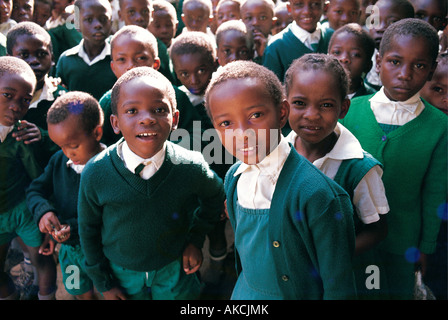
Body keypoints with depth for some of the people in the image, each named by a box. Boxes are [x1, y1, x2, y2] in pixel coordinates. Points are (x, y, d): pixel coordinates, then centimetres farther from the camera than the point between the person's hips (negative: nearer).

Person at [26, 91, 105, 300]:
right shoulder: (59, 160, -5)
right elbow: (35, 190, 2)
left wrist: (76, 227, -31)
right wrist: (43, 210, -19)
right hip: (69, 248, 5)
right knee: (81, 293, 25)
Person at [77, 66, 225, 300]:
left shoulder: (192, 167, -20)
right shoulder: (95, 174, -20)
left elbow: (214, 197, 3)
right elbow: (88, 230, -6)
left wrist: (196, 239, -1)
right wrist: (103, 283, 0)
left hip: (175, 271, 0)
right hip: (121, 274, 0)